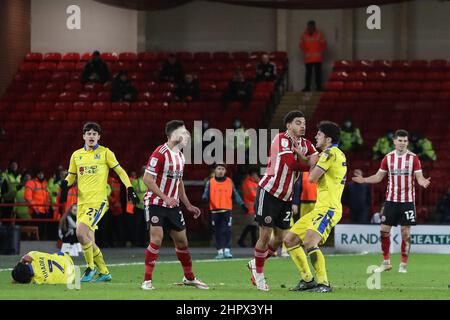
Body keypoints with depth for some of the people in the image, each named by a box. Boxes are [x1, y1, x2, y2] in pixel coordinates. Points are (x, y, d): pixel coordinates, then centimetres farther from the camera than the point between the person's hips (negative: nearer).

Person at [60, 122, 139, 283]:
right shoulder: (76, 155, 12)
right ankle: (104, 272, 21)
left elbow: (120, 171, 4)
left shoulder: (105, 153, -1)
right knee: (89, 240, 6)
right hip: (82, 202, 6)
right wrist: (65, 183, 0)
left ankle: (91, 267, -5)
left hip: (98, 201, -6)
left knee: (81, 232, -21)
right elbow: (71, 175, 22)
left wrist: (129, 188, -6)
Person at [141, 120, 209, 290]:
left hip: (173, 205, 8)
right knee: (157, 239, -16)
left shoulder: (180, 155, 11)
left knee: (182, 241, 11)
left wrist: (188, 205, 18)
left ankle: (189, 278, 26)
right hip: (155, 204, -8)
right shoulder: (160, 153, -17)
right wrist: (165, 198, -25)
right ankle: (147, 280, -9)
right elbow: (147, 179, -20)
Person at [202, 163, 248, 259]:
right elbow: (206, 194, 3)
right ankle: (220, 251, 11)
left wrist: (242, 204, 8)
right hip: (215, 211, 0)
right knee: (218, 232, 4)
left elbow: (235, 195, 14)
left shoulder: (229, 182, 9)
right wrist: (205, 198, -20)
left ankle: (227, 250, -8)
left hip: (227, 211, 0)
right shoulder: (210, 182, 6)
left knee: (227, 231, -10)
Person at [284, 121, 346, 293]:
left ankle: (323, 283, -24)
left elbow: (312, 177, -15)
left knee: (309, 242, -28)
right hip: (320, 209, 11)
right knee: (290, 240, 10)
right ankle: (307, 280, 13)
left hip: (328, 209, -11)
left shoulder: (330, 153, -13)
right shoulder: (337, 154, 18)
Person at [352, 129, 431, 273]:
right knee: (384, 230, 0)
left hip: (407, 201, -2)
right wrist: (364, 180, -6)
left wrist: (423, 182, -28)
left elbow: (419, 177, -6)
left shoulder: (413, 158, -2)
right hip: (391, 200, 2)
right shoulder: (388, 158, 5)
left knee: (406, 233, -1)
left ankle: (403, 265, 7)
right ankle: (386, 263, 13)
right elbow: (378, 177, 9)